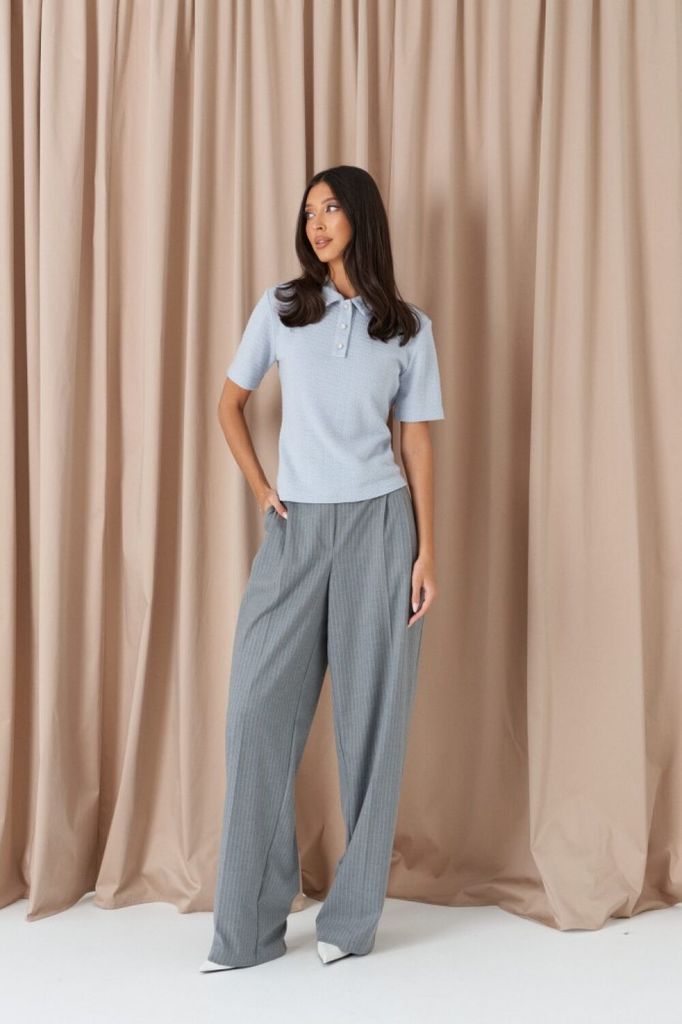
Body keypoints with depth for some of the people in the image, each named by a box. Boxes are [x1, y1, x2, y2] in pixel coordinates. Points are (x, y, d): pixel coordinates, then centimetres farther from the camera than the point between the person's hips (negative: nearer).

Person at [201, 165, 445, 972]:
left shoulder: (409, 328, 6)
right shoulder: (280, 308, 8)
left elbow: (417, 441, 5)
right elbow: (230, 403, 15)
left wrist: (427, 552, -1)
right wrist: (259, 489, 3)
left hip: (378, 524, -1)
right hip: (295, 526, 1)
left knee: (371, 714, 2)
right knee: (259, 709, -4)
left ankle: (352, 918, 15)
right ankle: (248, 928, 6)